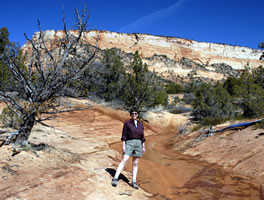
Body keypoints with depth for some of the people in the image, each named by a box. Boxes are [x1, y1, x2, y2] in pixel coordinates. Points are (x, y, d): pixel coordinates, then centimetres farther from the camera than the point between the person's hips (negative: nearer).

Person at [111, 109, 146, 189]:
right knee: (124, 161, -14)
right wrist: (123, 146, -11)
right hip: (129, 143, -4)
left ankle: (134, 182, 9)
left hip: (138, 144, 4)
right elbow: (124, 135, -3)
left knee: (135, 163, 5)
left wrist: (143, 147, 11)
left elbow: (142, 137, 14)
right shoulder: (127, 123, 0)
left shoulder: (140, 124, 12)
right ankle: (115, 178, -14)